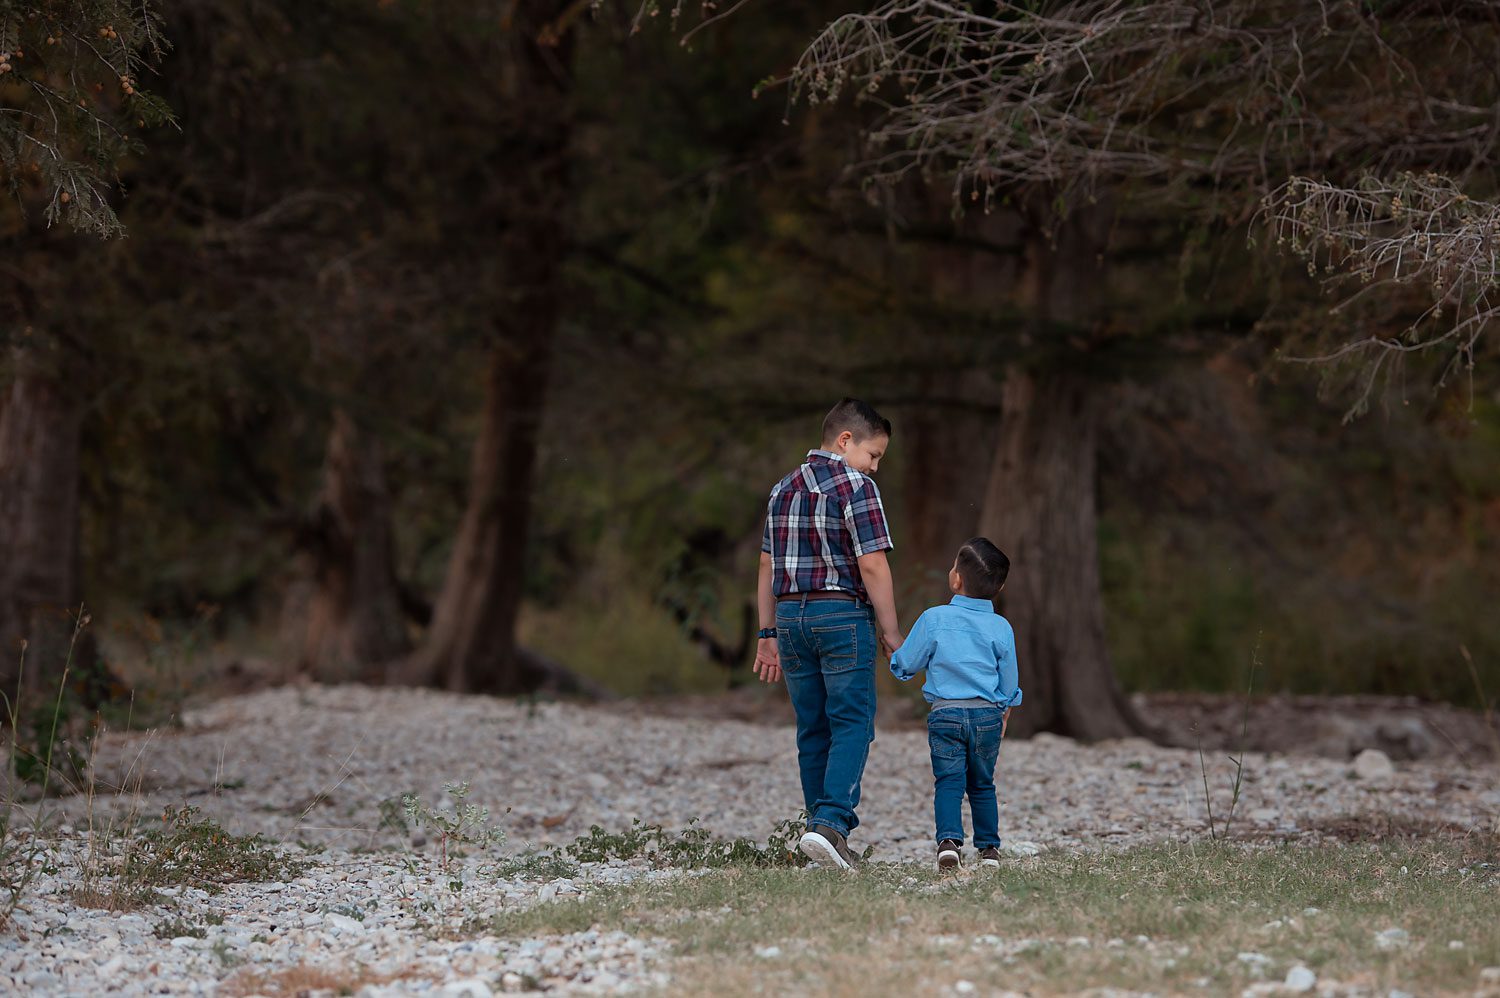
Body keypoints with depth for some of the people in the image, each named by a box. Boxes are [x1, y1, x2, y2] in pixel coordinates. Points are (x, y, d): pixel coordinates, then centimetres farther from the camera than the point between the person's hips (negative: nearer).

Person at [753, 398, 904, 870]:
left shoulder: (783, 489, 14)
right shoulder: (855, 486, -8)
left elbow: (768, 568, 16)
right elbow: (872, 566, -13)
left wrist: (768, 635, 19)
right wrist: (891, 634, -7)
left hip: (790, 615, 7)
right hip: (842, 615, -7)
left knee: (813, 730, 10)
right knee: (852, 724, -6)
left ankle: (825, 831, 12)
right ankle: (830, 822, -22)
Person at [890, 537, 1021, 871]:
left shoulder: (933, 619, -5)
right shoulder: (1001, 628, 1)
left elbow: (904, 665, 0)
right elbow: (1010, 685, 9)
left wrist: (897, 658, 24)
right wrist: (1004, 718, 25)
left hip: (945, 714, -2)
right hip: (988, 715, 2)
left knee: (949, 782, -1)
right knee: (982, 784, 15)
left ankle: (949, 839, -21)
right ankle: (989, 847, 15)